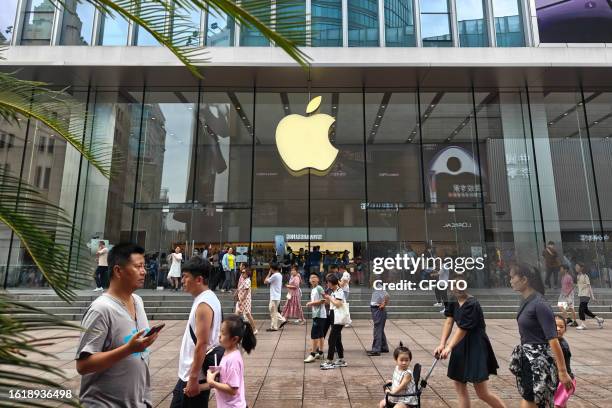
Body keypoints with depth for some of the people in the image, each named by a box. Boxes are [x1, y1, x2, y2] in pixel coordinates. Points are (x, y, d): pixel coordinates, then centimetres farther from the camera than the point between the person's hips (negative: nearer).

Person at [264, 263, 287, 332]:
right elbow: (281, 286, 18)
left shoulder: (274, 275, -18)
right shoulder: (280, 275, 11)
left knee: (273, 312, -1)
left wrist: (269, 273, -8)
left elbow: (265, 281, -15)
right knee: (274, 311, 19)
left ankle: (273, 327, 5)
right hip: (277, 296, 9)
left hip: (274, 297, -9)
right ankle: (282, 320, 17)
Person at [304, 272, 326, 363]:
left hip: (319, 315, -9)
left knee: (314, 334, -8)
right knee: (320, 334, 13)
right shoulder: (312, 290, 14)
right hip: (316, 314, 9)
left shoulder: (319, 288, -12)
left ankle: (312, 355, -4)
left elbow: (323, 300, -18)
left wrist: (311, 303, -14)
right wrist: (310, 304, -1)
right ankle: (320, 353, 20)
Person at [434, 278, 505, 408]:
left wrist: (449, 348, -27)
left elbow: (462, 329, -24)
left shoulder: (472, 305, -21)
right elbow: (448, 322, -3)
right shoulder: (453, 302, 4)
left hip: (476, 348, -8)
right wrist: (441, 344, -13)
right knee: (459, 387, 12)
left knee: (482, 393, 0)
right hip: (461, 347, 8)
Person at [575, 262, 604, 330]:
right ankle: (599, 319, 27)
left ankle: (583, 325, -5)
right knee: (585, 310, 13)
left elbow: (589, 286, -12)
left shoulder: (585, 276, -11)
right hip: (581, 295, 8)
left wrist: (592, 296, -12)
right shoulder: (578, 276, 11)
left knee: (581, 309, -11)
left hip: (585, 295, -8)